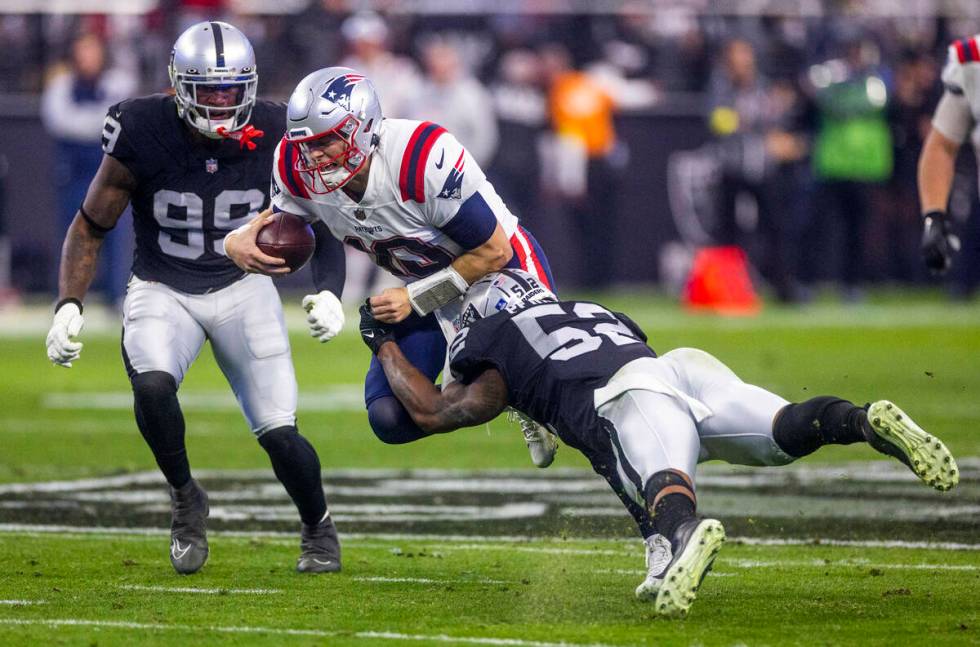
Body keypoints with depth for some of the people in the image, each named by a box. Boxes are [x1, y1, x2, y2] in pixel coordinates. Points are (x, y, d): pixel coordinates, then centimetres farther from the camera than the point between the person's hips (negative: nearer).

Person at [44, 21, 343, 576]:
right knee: (152, 385, -32)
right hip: (162, 290, -1)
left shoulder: (272, 137, -12)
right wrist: (69, 306, -13)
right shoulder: (144, 137, -16)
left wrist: (328, 293, -8)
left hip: (243, 288, 1)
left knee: (279, 434, -10)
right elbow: (91, 227, -3)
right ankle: (185, 499, -5)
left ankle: (319, 527, 21)